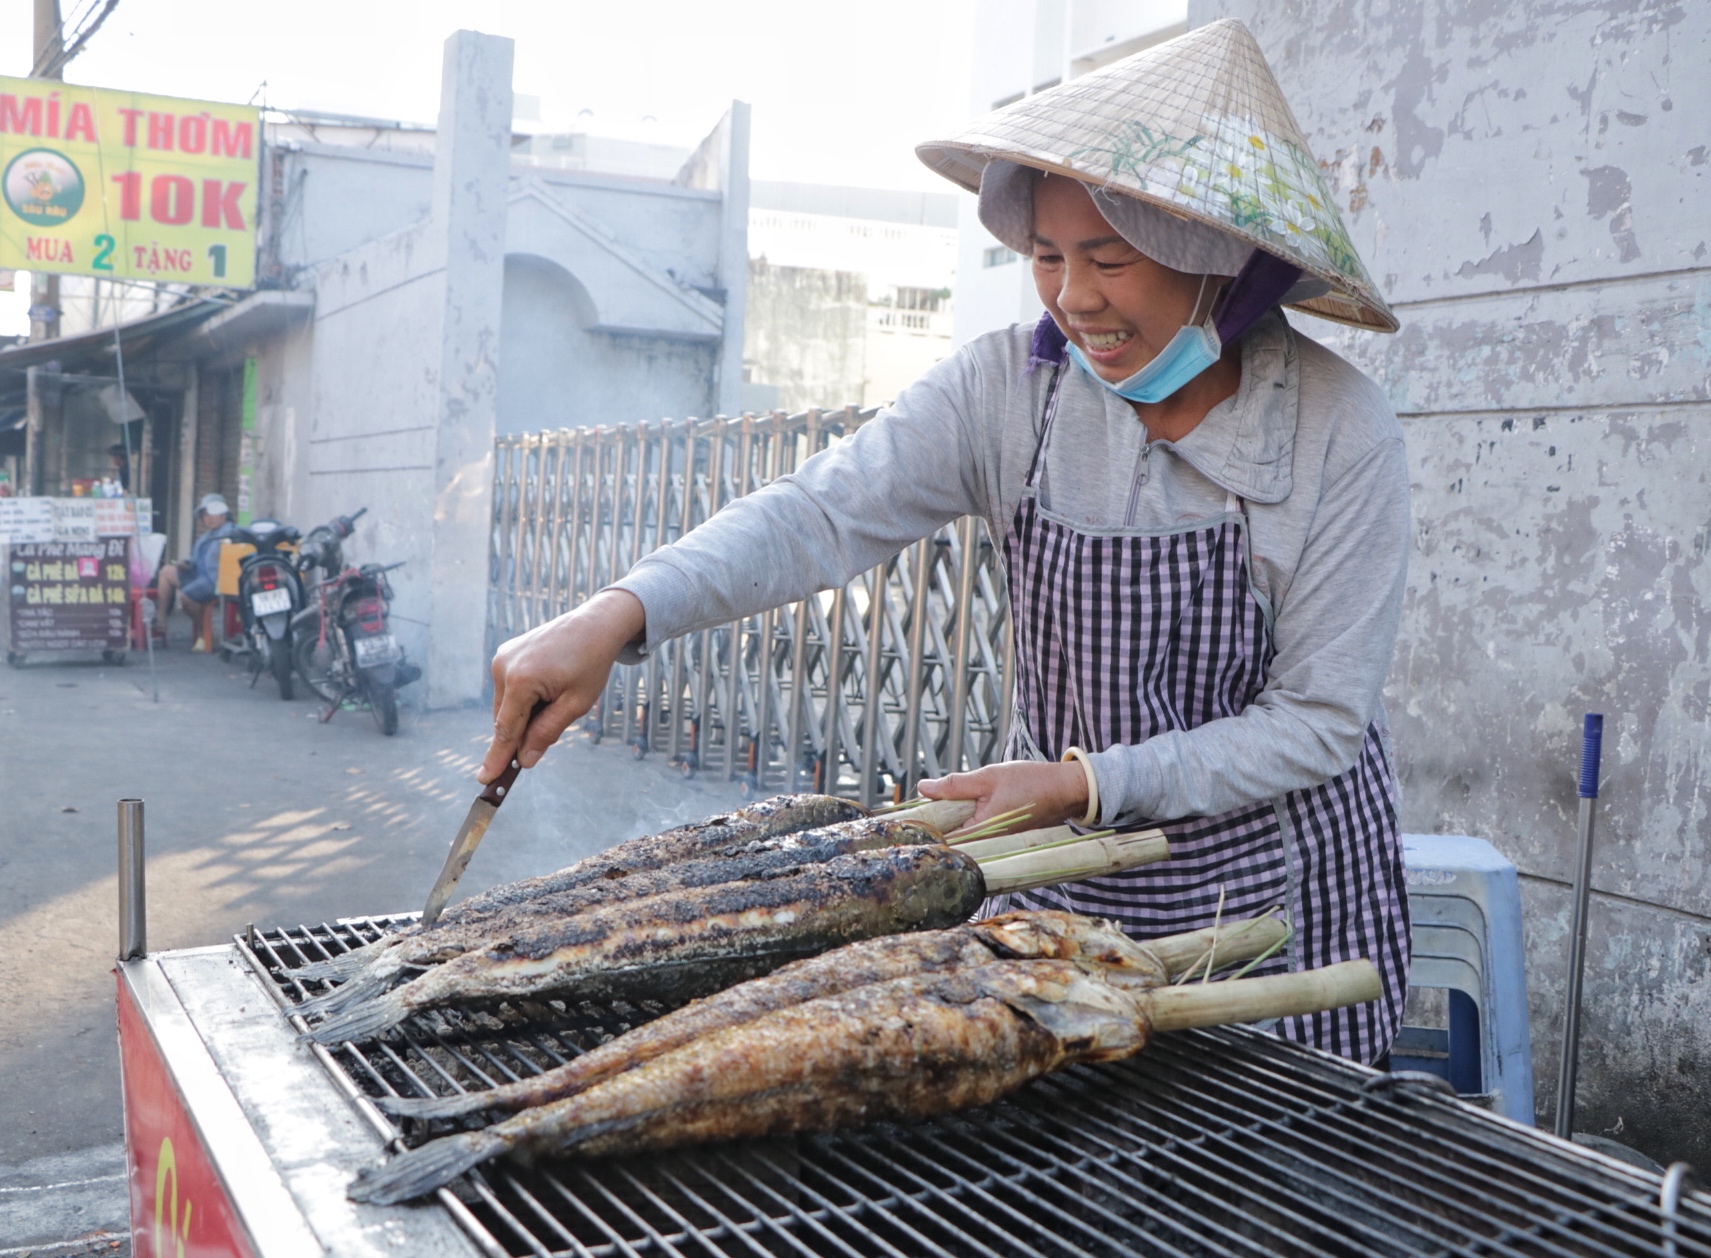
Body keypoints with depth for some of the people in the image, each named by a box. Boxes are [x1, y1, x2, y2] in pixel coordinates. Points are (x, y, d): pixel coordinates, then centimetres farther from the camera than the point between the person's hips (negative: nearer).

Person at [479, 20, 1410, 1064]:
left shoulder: (1342, 430, -17)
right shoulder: (1009, 388, -11)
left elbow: (1320, 720, -15)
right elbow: (827, 513, -21)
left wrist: (1088, 782, -23)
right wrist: (618, 615, -36)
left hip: (1282, 897, -2)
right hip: (1063, 871, 2)